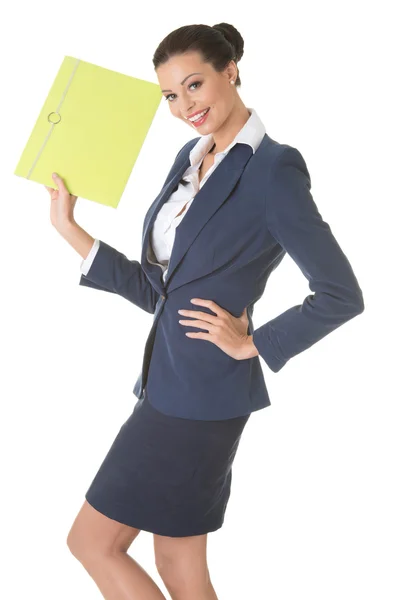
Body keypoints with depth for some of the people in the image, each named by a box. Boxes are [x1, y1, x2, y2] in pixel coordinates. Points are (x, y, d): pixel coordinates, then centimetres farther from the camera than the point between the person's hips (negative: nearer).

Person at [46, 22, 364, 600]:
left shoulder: (272, 168, -14)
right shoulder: (192, 157, 11)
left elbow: (342, 295, -15)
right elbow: (153, 288, 11)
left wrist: (253, 344, -10)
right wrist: (69, 227, 6)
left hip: (203, 395, -8)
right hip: (170, 383, 8)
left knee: (93, 541, 1)